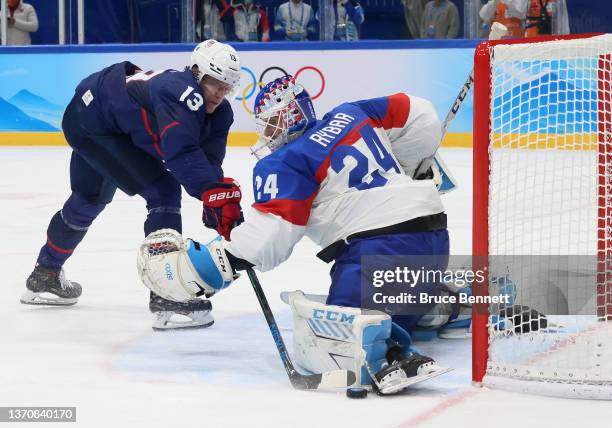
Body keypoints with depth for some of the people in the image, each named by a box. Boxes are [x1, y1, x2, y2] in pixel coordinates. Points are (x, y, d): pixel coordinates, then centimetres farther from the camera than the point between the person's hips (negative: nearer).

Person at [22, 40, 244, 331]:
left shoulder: (219, 113, -6)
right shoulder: (180, 92, -34)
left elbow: (208, 161, -13)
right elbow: (180, 154, -48)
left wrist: (224, 192, -31)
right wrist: (216, 193, -55)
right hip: (89, 120, -11)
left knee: (91, 199, 31)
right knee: (163, 192, -20)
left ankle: (44, 276, 54)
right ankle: (166, 299, -22)